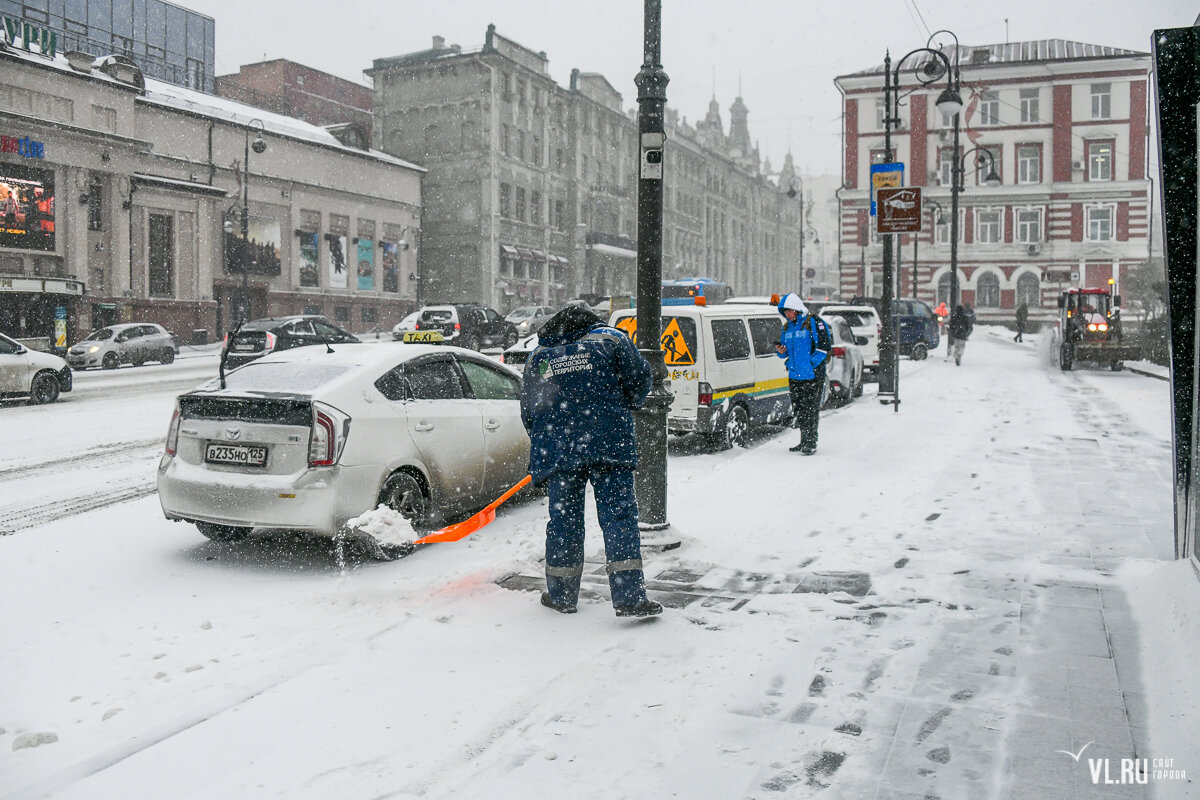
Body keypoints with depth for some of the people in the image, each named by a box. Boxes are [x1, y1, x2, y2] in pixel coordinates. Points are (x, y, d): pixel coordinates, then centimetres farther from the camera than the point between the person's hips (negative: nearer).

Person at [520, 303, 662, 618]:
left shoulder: (538, 356, 16)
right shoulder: (610, 339, 8)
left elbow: (529, 411, 17)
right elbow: (640, 379, 2)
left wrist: (541, 446, 29)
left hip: (557, 449, 3)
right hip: (610, 446, -2)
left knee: (563, 517, 11)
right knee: (619, 514, -1)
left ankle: (561, 595, 19)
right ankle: (629, 597, -4)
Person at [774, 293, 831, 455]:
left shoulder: (814, 322, -7)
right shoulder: (787, 326, 15)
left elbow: (824, 346, -11)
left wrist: (811, 364, -15)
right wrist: (781, 351, 1)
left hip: (813, 376, -7)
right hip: (794, 376, 7)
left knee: (811, 410, -5)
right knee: (798, 410, 10)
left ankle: (811, 444, 1)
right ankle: (804, 442, 21)